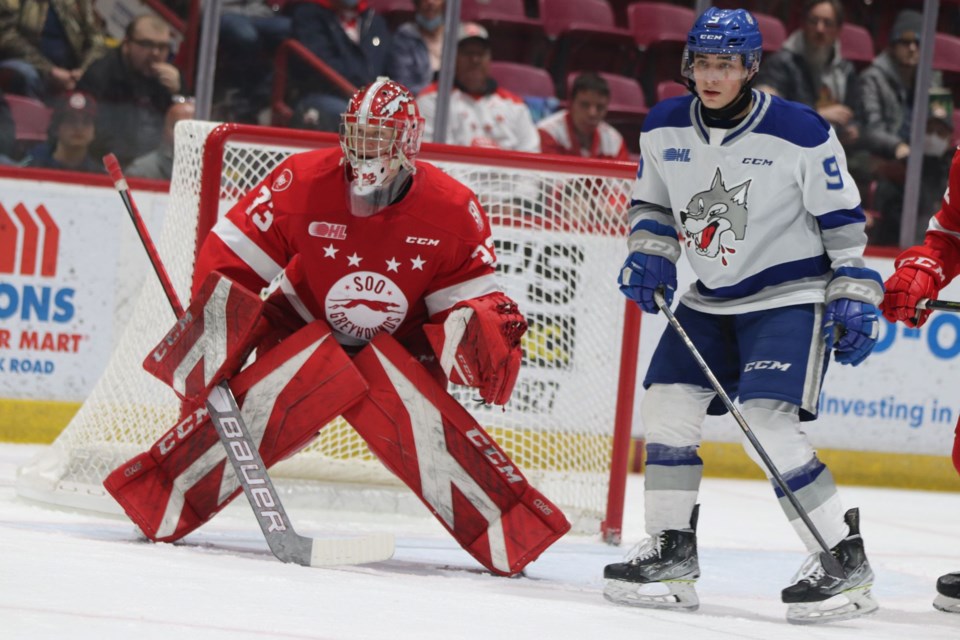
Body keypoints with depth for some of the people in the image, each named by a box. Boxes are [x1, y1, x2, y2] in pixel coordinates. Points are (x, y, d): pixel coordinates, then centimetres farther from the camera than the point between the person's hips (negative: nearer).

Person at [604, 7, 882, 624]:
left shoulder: (800, 132, -17)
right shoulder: (664, 128, -2)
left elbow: (844, 221, -9)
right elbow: (653, 203, 14)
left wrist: (854, 298, -11)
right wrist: (648, 254, -4)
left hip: (791, 296, -6)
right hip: (710, 299, 6)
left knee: (769, 423, -20)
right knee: (666, 406, -2)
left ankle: (845, 562, -12)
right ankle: (672, 553, 11)